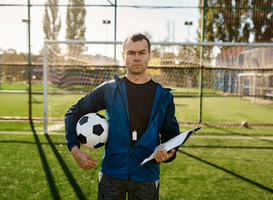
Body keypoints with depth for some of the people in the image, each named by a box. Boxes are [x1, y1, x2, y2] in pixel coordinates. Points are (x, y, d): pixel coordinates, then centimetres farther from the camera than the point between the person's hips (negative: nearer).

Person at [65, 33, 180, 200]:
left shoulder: (163, 96, 1)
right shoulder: (108, 90, -1)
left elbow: (171, 134, 6)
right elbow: (74, 113, 5)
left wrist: (168, 154, -16)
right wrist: (74, 149, -5)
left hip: (147, 177, 1)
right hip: (111, 175, 0)